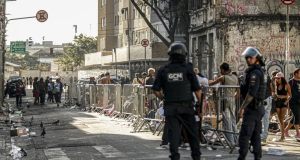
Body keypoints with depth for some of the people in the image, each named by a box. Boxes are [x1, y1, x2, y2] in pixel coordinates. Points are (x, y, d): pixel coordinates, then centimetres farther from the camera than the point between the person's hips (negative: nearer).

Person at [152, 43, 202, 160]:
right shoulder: (188, 69, -2)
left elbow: (156, 90, 1)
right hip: (186, 107, -1)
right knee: (192, 133, 9)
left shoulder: (163, 70, 2)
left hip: (170, 108, 1)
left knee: (173, 133, 4)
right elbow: (197, 90, -2)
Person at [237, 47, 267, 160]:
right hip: (259, 107, 10)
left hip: (252, 108, -10)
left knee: (244, 134, -8)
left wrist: (242, 107, -20)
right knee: (255, 135, 11)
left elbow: (251, 93, -23)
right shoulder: (262, 72, 15)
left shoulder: (255, 73, -16)